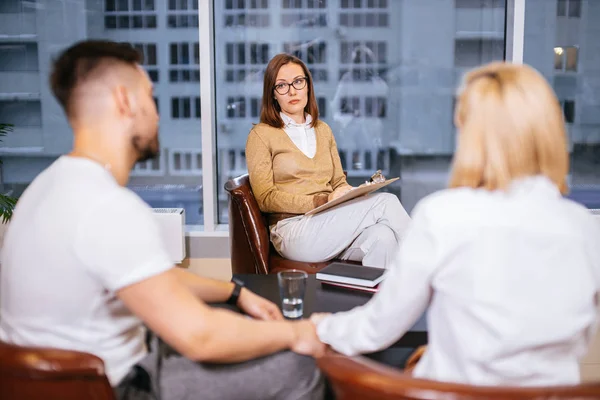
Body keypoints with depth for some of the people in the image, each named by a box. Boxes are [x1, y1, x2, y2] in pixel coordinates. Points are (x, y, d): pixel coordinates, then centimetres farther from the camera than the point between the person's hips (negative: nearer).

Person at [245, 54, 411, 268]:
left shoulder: (323, 130, 22)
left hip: (332, 224, 5)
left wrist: (348, 193, -6)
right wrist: (321, 201, -15)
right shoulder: (261, 135, 4)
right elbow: (265, 199, -4)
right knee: (384, 202, -23)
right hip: (294, 230, -5)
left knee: (382, 237, -31)